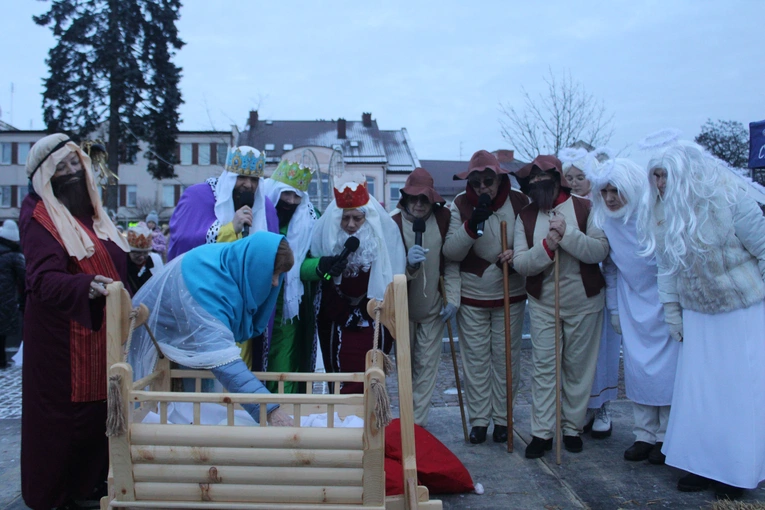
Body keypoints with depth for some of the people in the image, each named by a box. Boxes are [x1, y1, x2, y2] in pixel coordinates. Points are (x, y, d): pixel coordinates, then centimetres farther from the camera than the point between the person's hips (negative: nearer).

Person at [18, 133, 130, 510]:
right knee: (63, 413, 3)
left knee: (100, 407, 12)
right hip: (62, 334, -7)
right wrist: (87, 287, -39)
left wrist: (136, 257, 3)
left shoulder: (90, 210, 14)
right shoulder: (39, 215, -10)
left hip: (101, 328, 7)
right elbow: (44, 279, -24)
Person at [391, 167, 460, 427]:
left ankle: (417, 423, 15)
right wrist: (408, 263, -36)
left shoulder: (443, 219, -9)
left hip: (432, 307, 1)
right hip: (402, 307, -1)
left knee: (427, 366, 4)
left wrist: (452, 298, -7)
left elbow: (451, 262, -3)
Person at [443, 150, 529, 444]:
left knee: (505, 359, 7)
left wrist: (518, 255, -18)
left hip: (510, 296, 0)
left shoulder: (519, 203, -7)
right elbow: (451, 252, -12)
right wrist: (471, 225, -27)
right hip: (471, 297, 0)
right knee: (475, 360, 5)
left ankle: (502, 418, 22)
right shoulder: (460, 205, -6)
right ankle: (479, 419, 18)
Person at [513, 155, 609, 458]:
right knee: (543, 368, 2)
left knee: (578, 368, 8)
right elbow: (520, 262, -9)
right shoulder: (525, 217, 1)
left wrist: (567, 234, -28)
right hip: (542, 303, 1)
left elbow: (600, 251, -16)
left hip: (583, 302, -1)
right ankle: (542, 432, 9)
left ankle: (572, 428, 22)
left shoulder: (584, 209, -5)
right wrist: (546, 247, -25)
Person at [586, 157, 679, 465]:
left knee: (666, 369, -1)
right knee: (636, 368, 6)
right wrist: (613, 308, 11)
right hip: (633, 304, 5)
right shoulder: (605, 221, -2)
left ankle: (667, 437, 14)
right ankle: (645, 435, 18)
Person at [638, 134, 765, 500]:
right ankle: (702, 463, 19)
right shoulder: (663, 211, -2)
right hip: (697, 314, 5)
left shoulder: (730, 198, -19)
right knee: (696, 388, 6)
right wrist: (672, 311, 6)